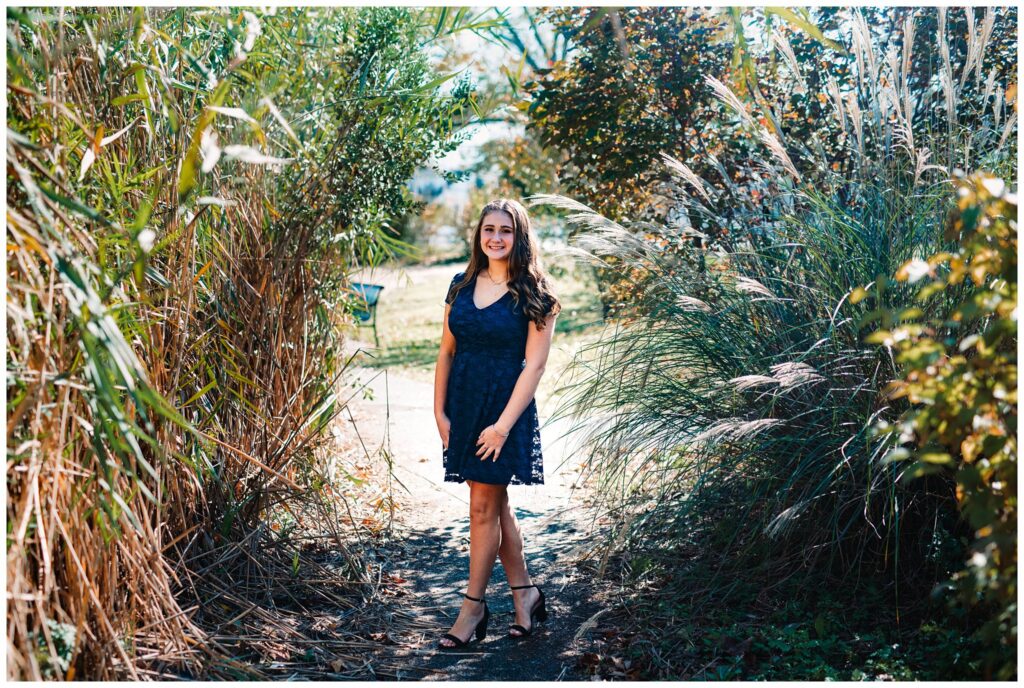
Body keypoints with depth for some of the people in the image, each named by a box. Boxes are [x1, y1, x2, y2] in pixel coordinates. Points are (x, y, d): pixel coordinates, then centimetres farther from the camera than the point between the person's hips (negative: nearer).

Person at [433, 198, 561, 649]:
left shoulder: (533, 295, -6)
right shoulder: (462, 286, 7)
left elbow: (534, 364, -11)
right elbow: (446, 353, 9)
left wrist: (504, 424, -17)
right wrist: (439, 411, 1)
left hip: (505, 406, -5)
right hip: (462, 404, 5)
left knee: (484, 507, -1)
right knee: (495, 504, 11)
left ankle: (473, 607, 11)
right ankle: (524, 592, 25)